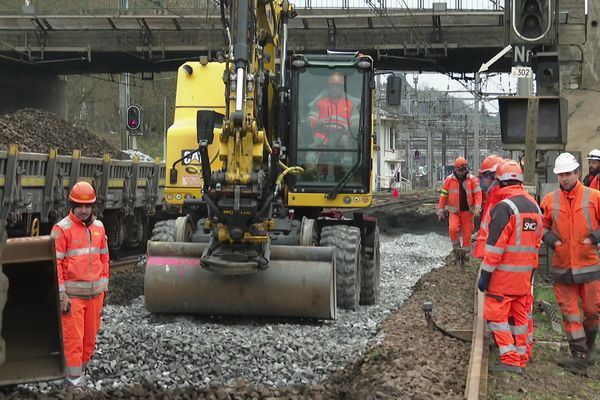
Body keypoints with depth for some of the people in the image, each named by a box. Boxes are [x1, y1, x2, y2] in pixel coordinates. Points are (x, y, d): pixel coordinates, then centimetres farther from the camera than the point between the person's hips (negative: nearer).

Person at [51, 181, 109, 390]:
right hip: (73, 293, -5)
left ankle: (83, 365, 30)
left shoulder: (98, 227, 8)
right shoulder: (62, 228, -9)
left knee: (91, 334, 12)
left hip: (95, 292, 5)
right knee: (73, 337, -4)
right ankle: (75, 380, 2)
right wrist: (61, 294, -15)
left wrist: (104, 285, 15)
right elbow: (55, 262, -11)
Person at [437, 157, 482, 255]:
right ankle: (456, 247, -2)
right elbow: (443, 196, 4)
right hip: (454, 211, 0)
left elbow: (478, 194, -5)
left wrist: (477, 208, -18)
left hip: (467, 211, 0)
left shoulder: (473, 180, -2)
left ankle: (466, 251, 20)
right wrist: (441, 211, 3)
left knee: (467, 232, 6)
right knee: (453, 228, -22)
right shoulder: (449, 180, 0)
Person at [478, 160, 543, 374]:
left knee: (496, 314, -1)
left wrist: (485, 273, -14)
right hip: (525, 273, 8)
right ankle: (522, 358, 23)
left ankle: (510, 360, -6)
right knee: (520, 314, 16)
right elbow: (536, 241, 16)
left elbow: (495, 245, -19)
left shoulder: (504, 207, -16)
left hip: (504, 274, -8)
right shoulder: (534, 206, 10)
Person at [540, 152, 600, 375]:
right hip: (561, 267, 1)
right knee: (569, 311, 2)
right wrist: (551, 240, -5)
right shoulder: (549, 200, 2)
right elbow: (541, 227, 13)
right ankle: (579, 355, 8)